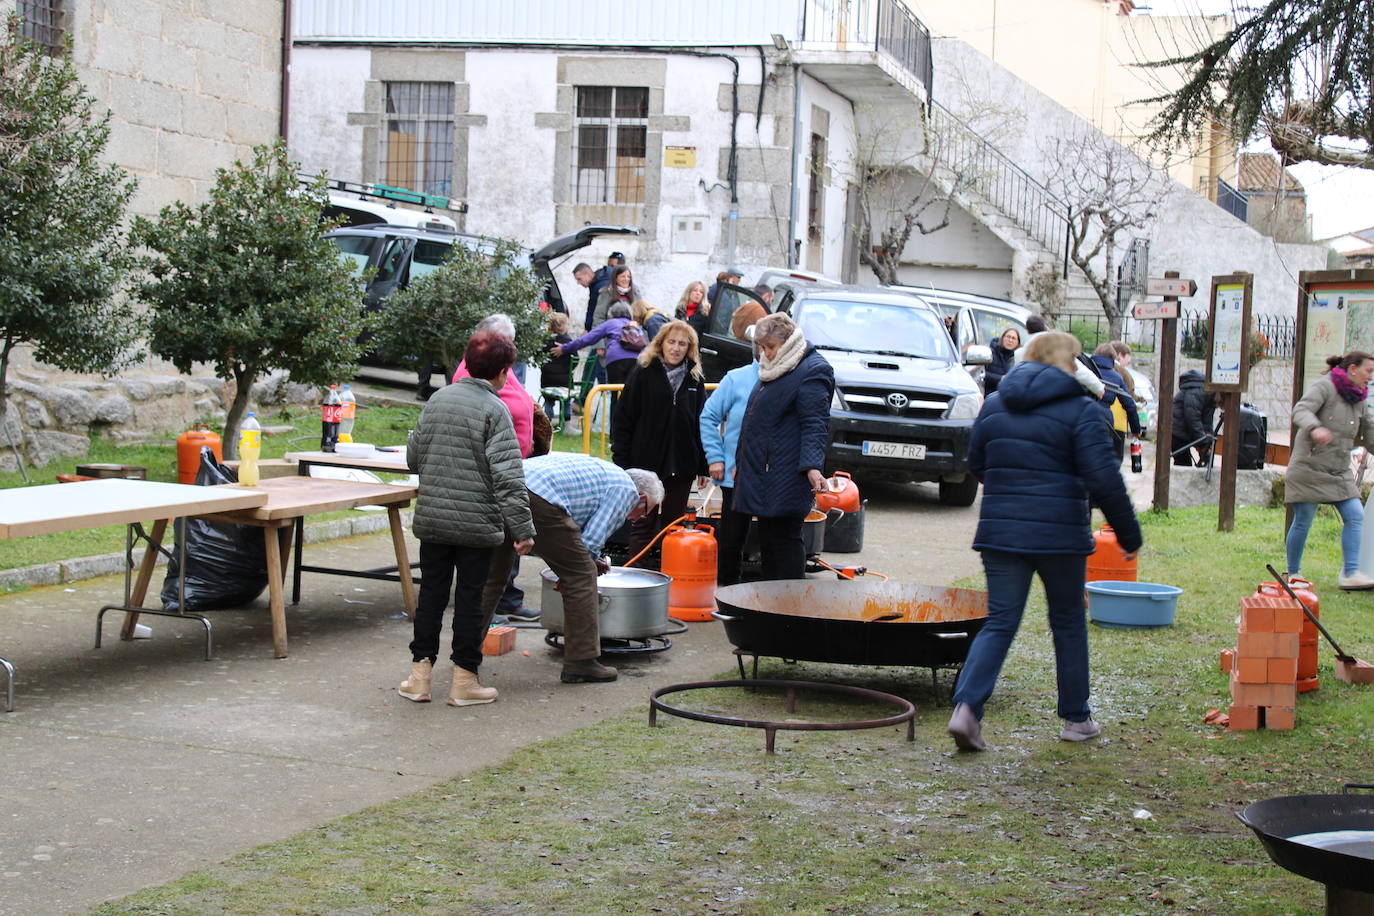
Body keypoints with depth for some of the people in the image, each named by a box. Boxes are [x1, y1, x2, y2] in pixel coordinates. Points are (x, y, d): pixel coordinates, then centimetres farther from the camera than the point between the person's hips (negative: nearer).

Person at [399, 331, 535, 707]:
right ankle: (464, 680, 9)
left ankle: (420, 673, 16)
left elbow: (412, 456, 13)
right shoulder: (494, 409, -11)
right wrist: (522, 527, -16)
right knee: (470, 598, 3)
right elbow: (508, 475, -18)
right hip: (477, 522, -5)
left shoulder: (437, 399, 6)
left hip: (431, 518, 5)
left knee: (431, 593, 12)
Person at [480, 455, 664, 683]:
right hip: (540, 499, -9)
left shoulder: (598, 470, 37)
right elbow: (590, 540, 3)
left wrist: (590, 561, 37)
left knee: (493, 576, 21)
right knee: (581, 577, 5)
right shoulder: (627, 490, 12)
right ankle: (581, 662, 8)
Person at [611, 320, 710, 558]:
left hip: (682, 466, 3)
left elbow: (702, 423, 12)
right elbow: (622, 418, -4)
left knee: (673, 525, 9)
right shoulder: (643, 373, -3)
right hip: (646, 464, -3)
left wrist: (703, 466, 7)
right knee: (643, 524, 2)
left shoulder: (695, 378, 8)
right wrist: (621, 462, -9)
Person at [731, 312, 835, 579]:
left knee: (784, 537, -8)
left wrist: (812, 466, -29)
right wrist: (741, 463, 31)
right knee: (767, 540, 12)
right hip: (763, 478, 10)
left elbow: (815, 424, -18)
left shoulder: (812, 371, -10)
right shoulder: (772, 370, 20)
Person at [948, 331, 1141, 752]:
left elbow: (975, 464, 17)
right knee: (1069, 623, 13)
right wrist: (1129, 534, -3)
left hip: (999, 531, 4)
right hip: (1060, 535, -3)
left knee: (999, 623, 4)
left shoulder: (993, 405, 9)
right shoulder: (1082, 410, -7)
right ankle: (1076, 718, 23)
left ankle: (966, 706, -15)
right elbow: (1103, 480, -11)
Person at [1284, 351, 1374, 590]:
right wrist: (1314, 428, -46)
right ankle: (1293, 575, 13)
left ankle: (1350, 574, -8)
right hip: (1310, 467, -7)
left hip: (1339, 472, 7)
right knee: (1303, 522, -2)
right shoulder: (1324, 387, -9)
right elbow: (1301, 410, -26)